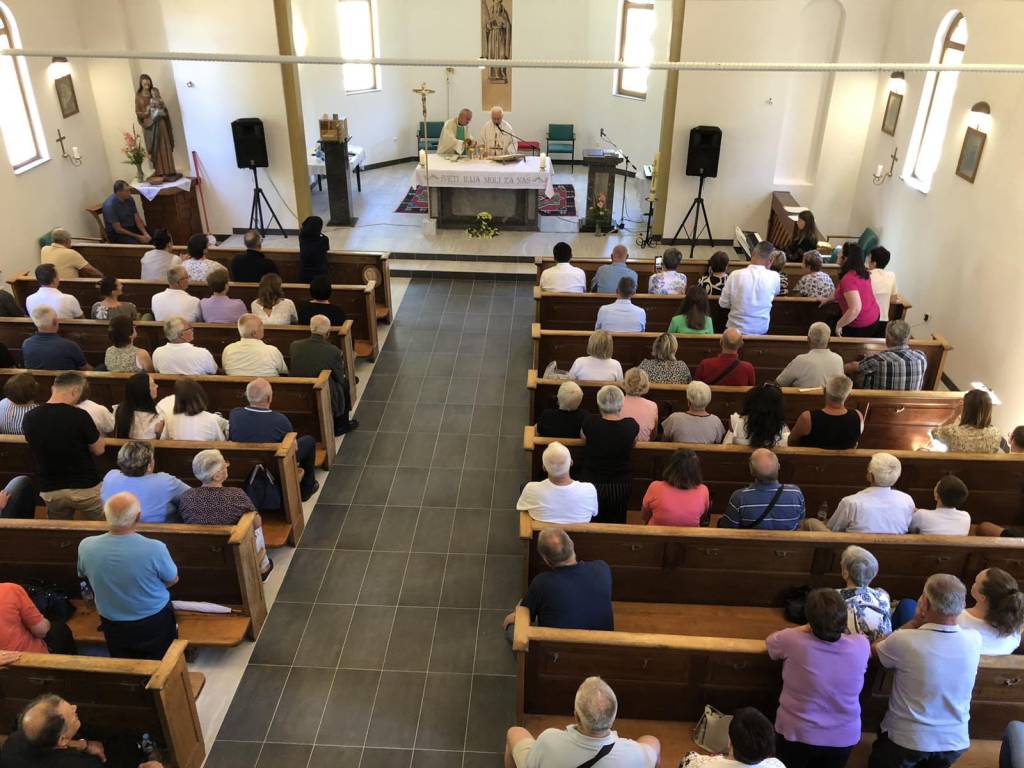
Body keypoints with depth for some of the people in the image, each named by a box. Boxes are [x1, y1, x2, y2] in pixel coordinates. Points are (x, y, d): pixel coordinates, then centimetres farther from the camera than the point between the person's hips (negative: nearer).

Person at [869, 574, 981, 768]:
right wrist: (923, 621, -8)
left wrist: (915, 621, -7)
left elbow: (874, 650, -4)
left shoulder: (904, 641, -28)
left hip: (906, 740, -4)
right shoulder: (974, 640, -15)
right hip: (955, 742, 4)